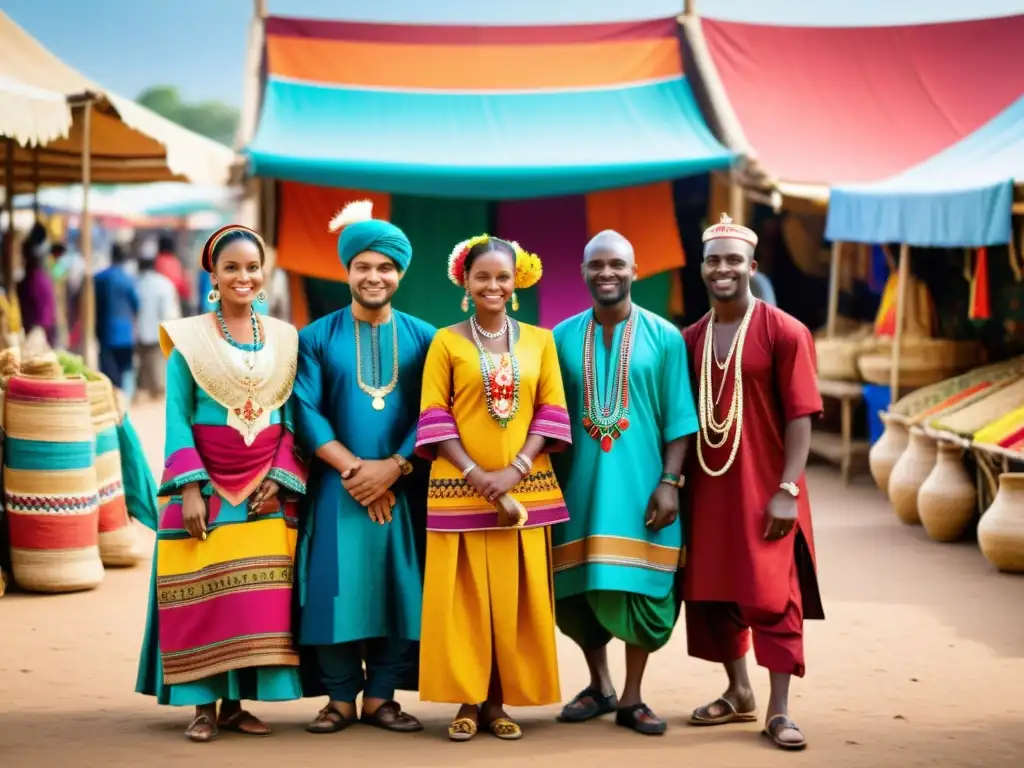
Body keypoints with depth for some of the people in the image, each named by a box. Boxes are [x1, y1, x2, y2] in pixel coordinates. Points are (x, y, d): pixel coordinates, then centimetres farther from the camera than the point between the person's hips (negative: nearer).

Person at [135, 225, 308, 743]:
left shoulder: (286, 339, 8)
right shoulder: (188, 339, 0)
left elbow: (293, 417, 6)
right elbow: (177, 418, -4)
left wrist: (280, 480, -6)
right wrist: (190, 488, -14)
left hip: (266, 488, 3)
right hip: (207, 485, -2)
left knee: (258, 598, 1)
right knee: (203, 594, -3)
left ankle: (236, 704, 11)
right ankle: (203, 706, 5)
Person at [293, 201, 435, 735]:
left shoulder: (422, 338, 5)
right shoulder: (317, 337, 3)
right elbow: (306, 411, -4)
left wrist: (392, 467, -13)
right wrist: (353, 468, -14)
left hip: (404, 486, 1)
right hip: (336, 485, -1)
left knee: (397, 586, 1)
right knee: (337, 587, -2)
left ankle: (381, 696, 11)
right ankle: (340, 697, 7)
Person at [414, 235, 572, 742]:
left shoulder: (540, 340, 7)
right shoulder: (446, 342, 2)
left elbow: (551, 413, 3)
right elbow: (433, 418, -3)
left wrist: (516, 469, -11)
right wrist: (474, 473, -14)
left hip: (525, 487, 2)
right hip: (460, 488, -2)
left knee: (515, 594, 2)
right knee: (464, 595, -1)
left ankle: (499, 701, 9)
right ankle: (468, 701, 6)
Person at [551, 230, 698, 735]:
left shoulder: (664, 337, 0)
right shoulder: (562, 337, 6)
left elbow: (678, 419, -2)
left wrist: (669, 481, -10)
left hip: (640, 485, -2)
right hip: (579, 485, 2)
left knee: (642, 589, 0)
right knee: (577, 590, 6)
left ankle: (631, 698, 13)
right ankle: (599, 685, 26)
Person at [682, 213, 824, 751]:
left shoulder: (784, 332, -8)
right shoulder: (690, 339, 6)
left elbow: (800, 417, -10)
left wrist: (787, 490, -15)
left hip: (764, 490, -5)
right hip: (708, 489, 5)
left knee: (773, 596, -1)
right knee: (713, 593, 11)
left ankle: (778, 711, 5)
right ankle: (738, 694, 27)